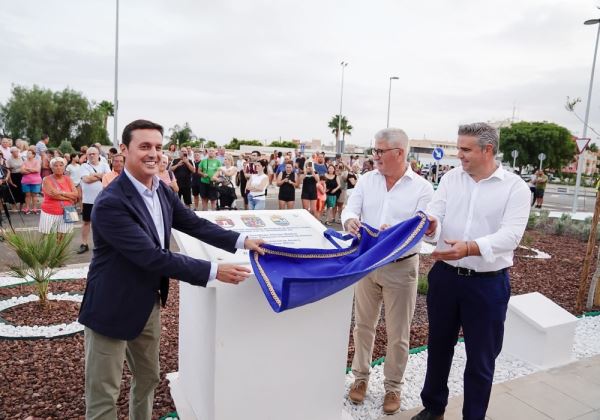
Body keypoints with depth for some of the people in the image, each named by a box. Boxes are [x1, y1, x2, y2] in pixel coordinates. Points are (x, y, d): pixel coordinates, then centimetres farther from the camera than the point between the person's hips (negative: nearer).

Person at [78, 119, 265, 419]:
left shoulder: (162, 191, -1)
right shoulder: (110, 203, -27)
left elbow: (195, 224, 2)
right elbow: (153, 257, -30)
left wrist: (242, 241, -10)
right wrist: (214, 271, -30)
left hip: (149, 304, 8)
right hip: (112, 307, -8)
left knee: (148, 378, 24)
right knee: (103, 394, 9)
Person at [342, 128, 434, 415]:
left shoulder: (422, 188, -7)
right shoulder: (366, 180, 2)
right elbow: (350, 210, -5)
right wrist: (350, 221, -30)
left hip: (401, 267, -3)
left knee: (398, 332, 9)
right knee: (363, 324, 16)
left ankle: (392, 386, 29)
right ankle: (361, 376, 35)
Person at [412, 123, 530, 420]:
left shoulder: (515, 187, -8)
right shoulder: (450, 178, 3)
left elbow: (510, 235, -20)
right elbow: (434, 215, -6)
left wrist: (470, 247, -36)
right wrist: (430, 224, -31)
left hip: (487, 283, -3)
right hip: (445, 276, 4)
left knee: (481, 358, 12)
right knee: (438, 346, 19)